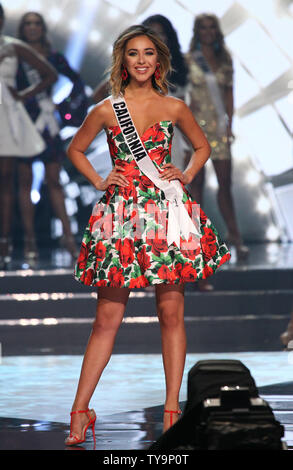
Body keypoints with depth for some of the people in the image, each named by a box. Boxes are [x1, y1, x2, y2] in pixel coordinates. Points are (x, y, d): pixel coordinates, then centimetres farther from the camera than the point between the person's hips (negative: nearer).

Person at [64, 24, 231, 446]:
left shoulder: (175, 108, 6)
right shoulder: (106, 110, 4)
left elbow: (203, 147, 22)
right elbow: (75, 149, 19)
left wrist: (185, 176, 6)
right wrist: (99, 181, 7)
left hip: (168, 212, 1)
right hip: (123, 214, -1)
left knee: (171, 313, 0)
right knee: (108, 318, -2)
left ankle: (172, 409, 7)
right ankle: (80, 412, 3)